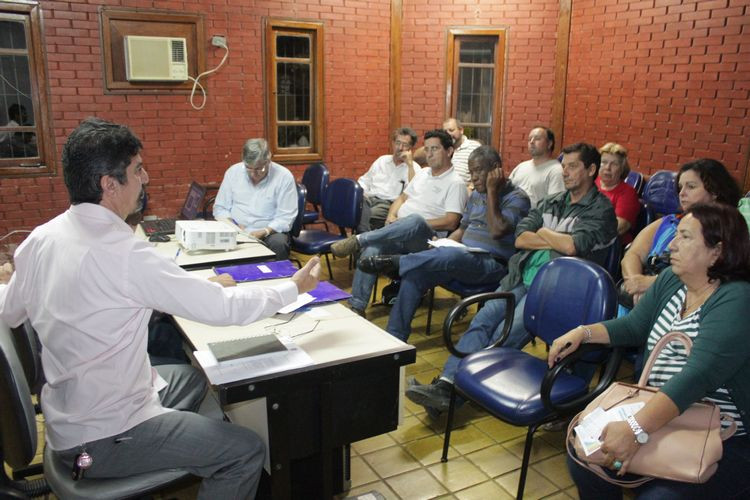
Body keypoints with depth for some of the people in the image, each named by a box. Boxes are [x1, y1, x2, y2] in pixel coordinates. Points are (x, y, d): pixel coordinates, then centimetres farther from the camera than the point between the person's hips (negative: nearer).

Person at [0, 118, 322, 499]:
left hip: (64, 414, 9)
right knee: (247, 451, -5)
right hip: (101, 440, -9)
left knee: (189, 377, 26)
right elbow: (222, 308, -24)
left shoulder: (40, 239, -3)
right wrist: (295, 288, -9)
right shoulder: (123, 253, -28)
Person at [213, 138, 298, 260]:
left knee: (278, 243, -34)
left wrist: (264, 232, -22)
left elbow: (285, 217, -7)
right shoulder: (233, 172, 4)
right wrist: (232, 227, -10)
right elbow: (220, 208, 10)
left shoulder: (284, 176, -5)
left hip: (270, 232, -2)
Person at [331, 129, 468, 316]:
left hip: (425, 239, -6)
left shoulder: (455, 183, -1)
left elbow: (450, 223, -11)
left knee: (415, 220, -41)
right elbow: (402, 198, 26)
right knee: (372, 249, -27)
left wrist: (414, 225, -15)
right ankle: (357, 306, -27)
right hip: (398, 233, 6)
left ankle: (358, 240, -35)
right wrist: (392, 216, 3)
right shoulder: (422, 173, 23)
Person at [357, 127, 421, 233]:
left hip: (390, 204, -4)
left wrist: (410, 164, -10)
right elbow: (365, 181, 26)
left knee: (371, 215, -38)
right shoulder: (382, 160, 25)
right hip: (369, 197, 4)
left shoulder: (414, 168, 10)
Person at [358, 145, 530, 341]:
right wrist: (441, 246, 3)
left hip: (492, 265, -6)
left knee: (454, 256, -41)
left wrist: (492, 191, -15)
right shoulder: (476, 195, 18)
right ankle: (394, 338, -18)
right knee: (414, 273, -19)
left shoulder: (517, 198, -5)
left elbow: (497, 231, -21)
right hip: (463, 259, 7)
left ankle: (395, 262, -26)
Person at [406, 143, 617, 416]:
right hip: (522, 278, 6)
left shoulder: (601, 209, 2)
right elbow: (520, 238, 9)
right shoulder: (550, 203, 23)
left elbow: (572, 246, -15)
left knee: (506, 335, -23)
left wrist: (543, 233, 3)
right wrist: (558, 241, -1)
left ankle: (452, 394, -23)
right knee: (482, 321, -16)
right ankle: (445, 384, -23)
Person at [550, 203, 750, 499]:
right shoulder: (670, 280, 3)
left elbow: (698, 376, -34)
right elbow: (633, 327, 15)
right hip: (657, 417, 7)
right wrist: (582, 333, -1)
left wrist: (637, 430, -43)